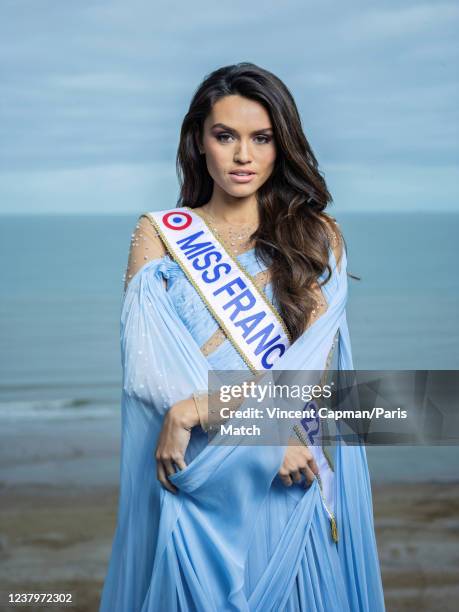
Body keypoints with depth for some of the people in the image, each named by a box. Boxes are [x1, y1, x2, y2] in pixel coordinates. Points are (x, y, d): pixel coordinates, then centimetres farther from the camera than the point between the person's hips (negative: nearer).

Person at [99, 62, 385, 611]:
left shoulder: (317, 236, 4)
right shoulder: (158, 234, 4)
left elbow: (313, 356, -9)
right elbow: (147, 359, -8)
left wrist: (197, 406, -21)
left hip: (286, 483, 0)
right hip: (189, 473, 0)